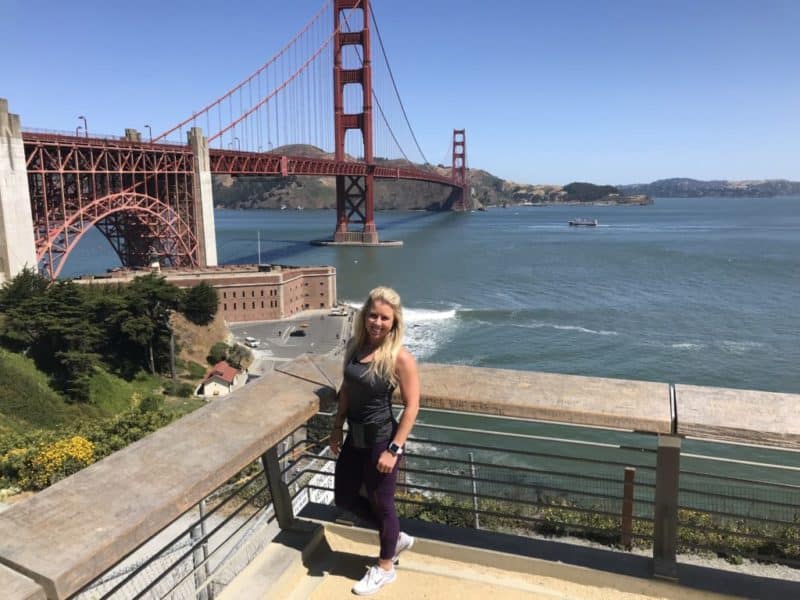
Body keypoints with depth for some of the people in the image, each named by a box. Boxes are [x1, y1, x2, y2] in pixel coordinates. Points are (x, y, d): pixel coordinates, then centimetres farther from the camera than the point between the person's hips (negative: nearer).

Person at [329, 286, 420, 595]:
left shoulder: (400, 357, -20)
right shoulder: (354, 346, -1)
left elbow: (412, 406, -18)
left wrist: (394, 449, -19)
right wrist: (337, 427, 9)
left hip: (381, 439, -7)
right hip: (355, 437, 8)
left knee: (381, 503, 12)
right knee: (344, 497, 20)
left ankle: (385, 568, 38)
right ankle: (397, 537, 41)